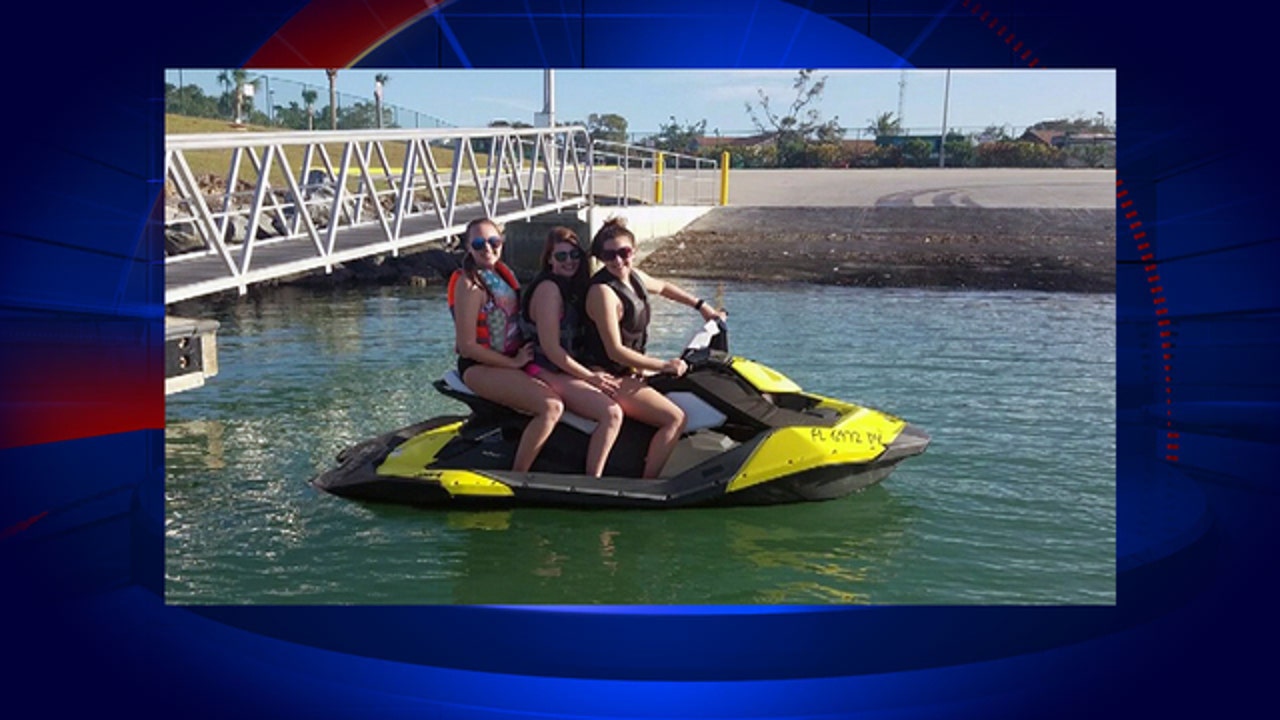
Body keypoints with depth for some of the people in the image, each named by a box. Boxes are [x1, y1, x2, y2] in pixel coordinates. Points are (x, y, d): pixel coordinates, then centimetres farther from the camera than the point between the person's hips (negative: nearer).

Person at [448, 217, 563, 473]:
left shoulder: (502, 272, 11)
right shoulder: (470, 285, -14)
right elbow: (467, 346, -17)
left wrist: (525, 355, 5)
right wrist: (514, 363, -13)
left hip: (512, 360, 9)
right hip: (480, 368, -9)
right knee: (551, 407, -25)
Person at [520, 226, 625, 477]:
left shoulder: (574, 286, 13)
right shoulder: (548, 288, -15)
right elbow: (550, 348, -20)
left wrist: (597, 372, 5)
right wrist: (590, 377, -17)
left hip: (569, 369, 10)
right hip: (547, 372, -10)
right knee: (611, 413, -24)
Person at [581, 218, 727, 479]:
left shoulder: (634, 277, 4)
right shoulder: (603, 291, -22)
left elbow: (663, 287, 28)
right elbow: (615, 351, -26)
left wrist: (701, 306, 24)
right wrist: (664, 366, -25)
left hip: (630, 368, 10)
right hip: (608, 377, -10)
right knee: (675, 418, -21)